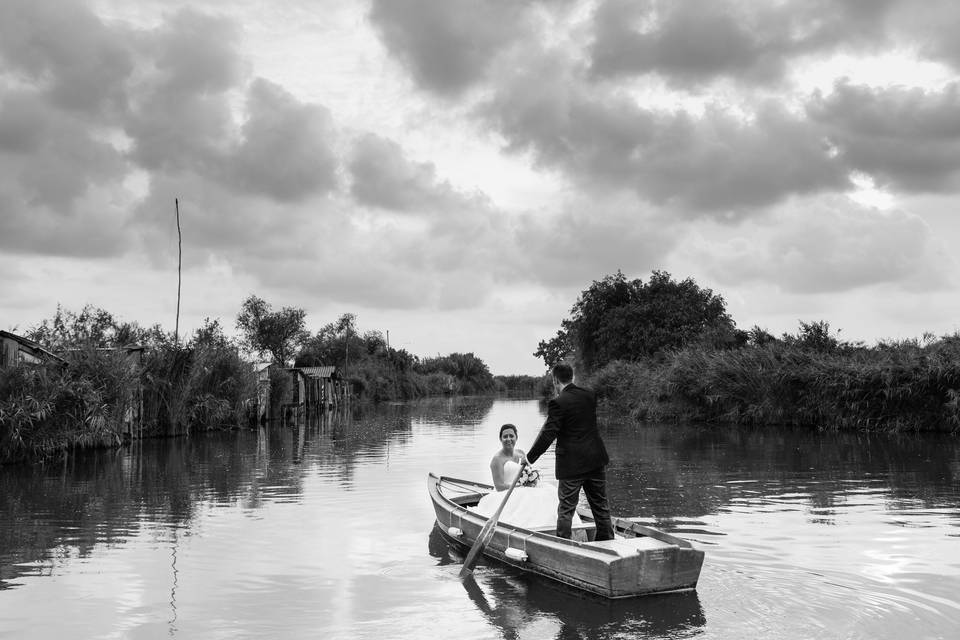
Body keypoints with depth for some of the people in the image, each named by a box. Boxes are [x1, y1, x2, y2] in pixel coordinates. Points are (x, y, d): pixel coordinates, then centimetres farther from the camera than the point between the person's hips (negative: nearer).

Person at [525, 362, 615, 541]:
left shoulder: (558, 403, -15)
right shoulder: (589, 395, 4)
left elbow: (548, 435, -16)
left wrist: (530, 457, -7)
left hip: (572, 465, -6)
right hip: (596, 459, 6)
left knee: (566, 509, 3)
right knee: (601, 506, 15)